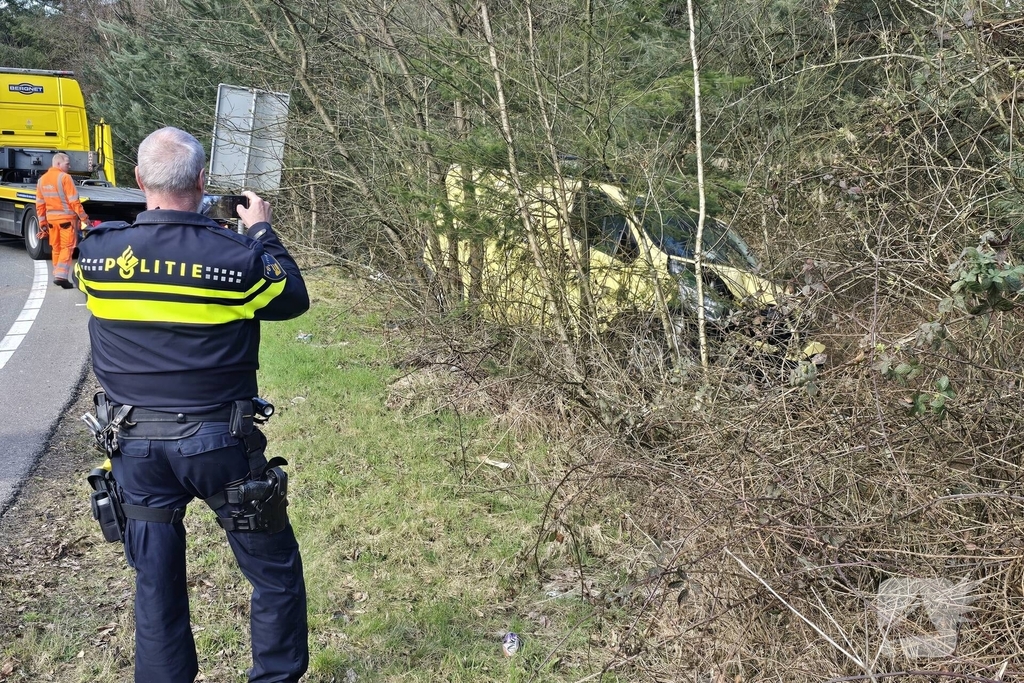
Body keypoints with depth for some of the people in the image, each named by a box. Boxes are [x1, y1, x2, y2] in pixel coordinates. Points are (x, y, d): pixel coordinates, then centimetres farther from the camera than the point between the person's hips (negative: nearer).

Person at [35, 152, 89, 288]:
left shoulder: (42, 179, 8)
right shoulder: (64, 177, -13)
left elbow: (40, 204, 9)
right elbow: (74, 201, -15)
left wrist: (42, 224, 14)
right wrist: (84, 218, -8)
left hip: (51, 218, 6)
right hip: (67, 217, -6)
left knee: (56, 248, 15)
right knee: (67, 247, -3)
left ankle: (57, 274, 21)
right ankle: (61, 275, -14)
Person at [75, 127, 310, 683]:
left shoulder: (98, 252, -7)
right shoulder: (237, 257, -15)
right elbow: (294, 299, 3)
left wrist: (155, 220, 20)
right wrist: (261, 231, 12)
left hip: (137, 446, 3)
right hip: (219, 444, -3)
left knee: (156, 583, 17)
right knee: (274, 573, 15)